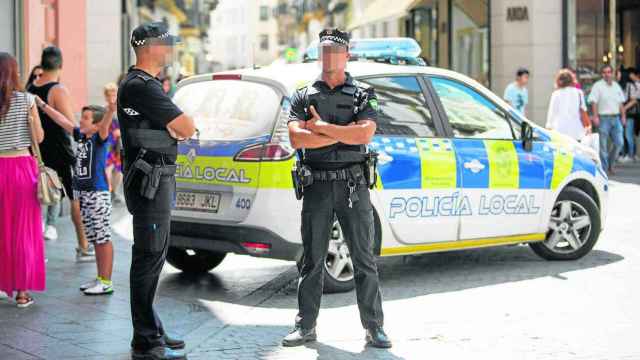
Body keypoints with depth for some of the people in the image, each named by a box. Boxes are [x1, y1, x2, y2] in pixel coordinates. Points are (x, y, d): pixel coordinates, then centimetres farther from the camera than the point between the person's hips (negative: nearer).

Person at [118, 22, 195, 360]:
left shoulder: (139, 83, 16)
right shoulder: (142, 86, -18)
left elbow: (175, 127, 15)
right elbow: (187, 128, -19)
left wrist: (173, 126, -5)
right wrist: (179, 125, 1)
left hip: (156, 179, 11)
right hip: (150, 181, -11)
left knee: (151, 257, 16)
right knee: (149, 258, -7)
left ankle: (150, 330, 26)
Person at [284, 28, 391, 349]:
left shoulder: (363, 95, 7)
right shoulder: (303, 96, 9)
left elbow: (365, 134, -12)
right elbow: (296, 138, -7)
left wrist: (321, 127, -9)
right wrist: (343, 134, -9)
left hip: (353, 185, -1)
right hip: (317, 187, 1)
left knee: (364, 259, 1)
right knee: (311, 260, 5)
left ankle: (374, 327, 8)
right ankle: (305, 326, 13)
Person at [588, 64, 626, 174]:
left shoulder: (616, 86, 14)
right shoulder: (598, 86, -4)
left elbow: (621, 103, 19)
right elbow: (594, 102, -10)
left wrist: (623, 116, 13)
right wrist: (595, 117, -18)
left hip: (616, 118, 5)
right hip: (603, 118, -5)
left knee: (619, 143, 1)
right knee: (603, 145, -1)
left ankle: (610, 164, 18)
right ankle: (603, 168, 7)